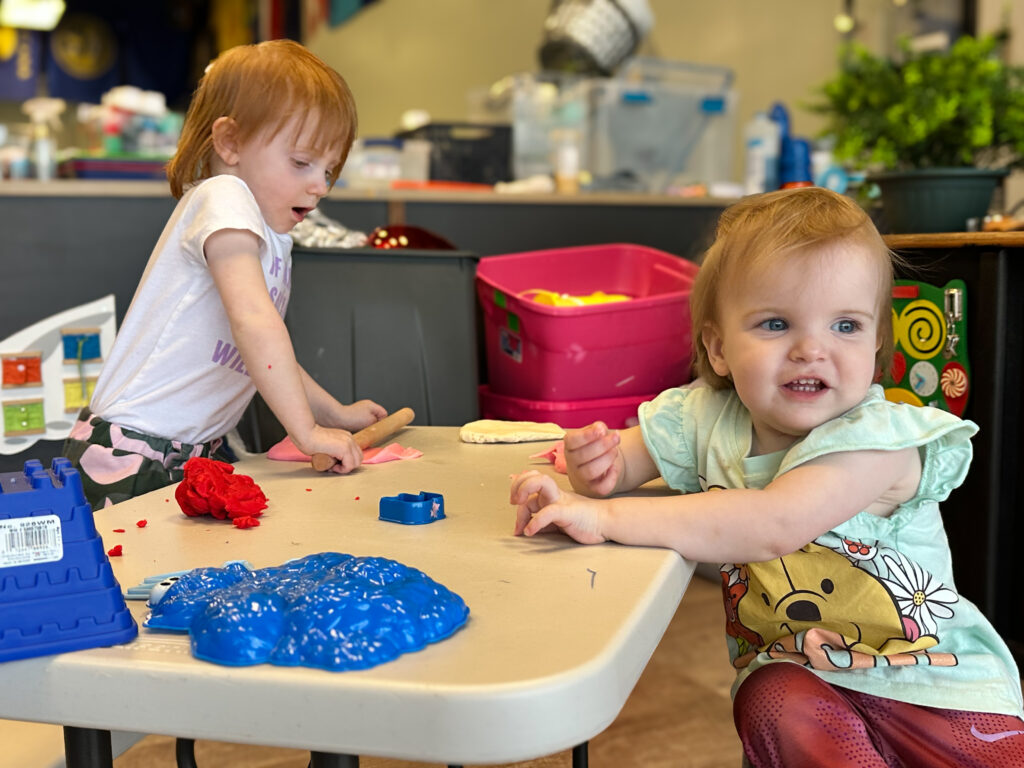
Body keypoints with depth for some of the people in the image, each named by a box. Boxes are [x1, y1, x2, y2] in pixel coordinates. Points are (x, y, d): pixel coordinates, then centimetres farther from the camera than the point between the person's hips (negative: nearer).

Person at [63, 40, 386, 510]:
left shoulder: (273, 240, 15)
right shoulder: (223, 198, -13)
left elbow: (261, 358, 25)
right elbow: (254, 322, -26)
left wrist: (337, 415, 23)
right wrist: (307, 431, -24)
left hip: (193, 454, 9)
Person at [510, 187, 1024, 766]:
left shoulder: (875, 439, -24)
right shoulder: (707, 415, -6)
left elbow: (773, 524, -38)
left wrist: (606, 517, -42)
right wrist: (598, 467, -21)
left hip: (932, 677, -2)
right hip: (795, 671, 3)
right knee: (775, 702, -28)